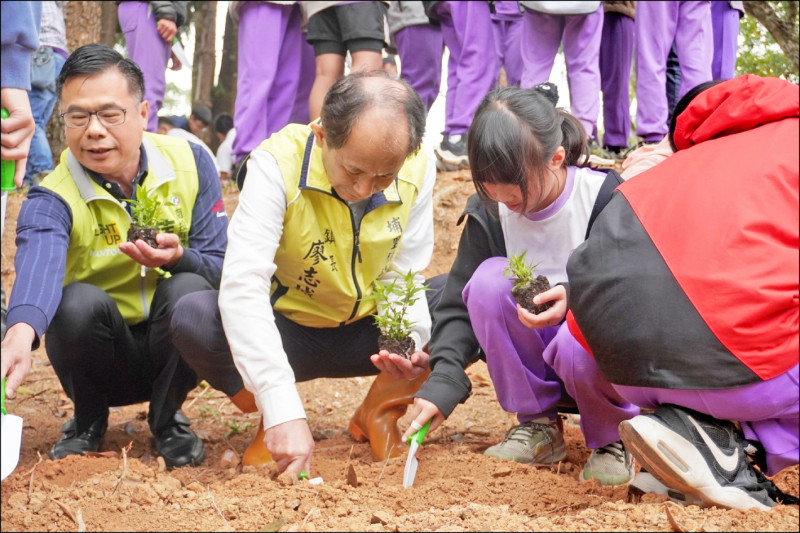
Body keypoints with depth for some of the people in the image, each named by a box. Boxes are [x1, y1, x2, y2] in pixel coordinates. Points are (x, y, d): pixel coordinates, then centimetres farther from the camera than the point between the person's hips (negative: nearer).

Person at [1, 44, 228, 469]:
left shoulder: (189, 163, -8)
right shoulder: (51, 201, -17)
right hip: (105, 364, -1)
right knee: (79, 301, -32)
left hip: (170, 353, 1)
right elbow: (38, 265, -41)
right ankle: (88, 420, -1)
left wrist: (178, 258, -32)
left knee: (189, 290, -29)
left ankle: (167, 419, -3)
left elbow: (224, 266, -8)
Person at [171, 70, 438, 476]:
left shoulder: (418, 171, -14)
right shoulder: (277, 164, -27)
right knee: (194, 317, -33)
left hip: (366, 336, 3)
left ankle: (380, 412, 1)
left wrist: (410, 341, -30)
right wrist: (284, 411, -46)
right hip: (287, 332, -3)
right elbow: (242, 285, -36)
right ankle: (273, 424, -5)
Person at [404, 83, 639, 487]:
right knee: (489, 278, -24)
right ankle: (538, 424, -8)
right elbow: (459, 306, -6)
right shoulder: (489, 213, -6)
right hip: (532, 359, 4)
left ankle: (612, 438, -3)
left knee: (577, 346, -40)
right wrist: (440, 385, -21)